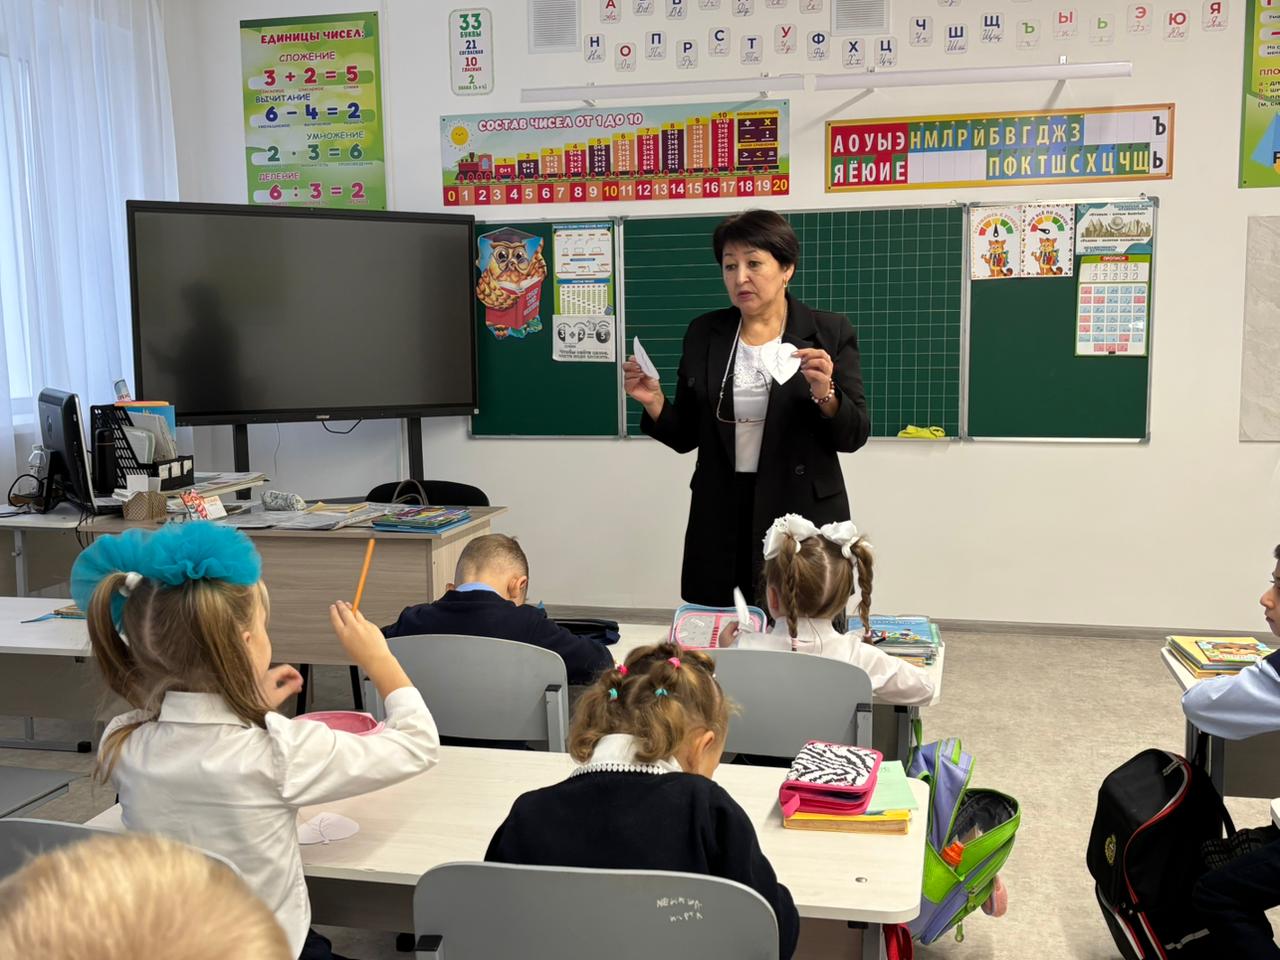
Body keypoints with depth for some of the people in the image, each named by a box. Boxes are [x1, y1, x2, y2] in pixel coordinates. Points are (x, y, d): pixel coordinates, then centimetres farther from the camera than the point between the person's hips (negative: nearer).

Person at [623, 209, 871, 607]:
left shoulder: (830, 332, -2)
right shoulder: (703, 333, 4)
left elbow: (853, 436, -4)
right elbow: (686, 437, 8)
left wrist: (824, 395, -21)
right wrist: (655, 402, -10)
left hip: (803, 515, -2)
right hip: (720, 518, 2)